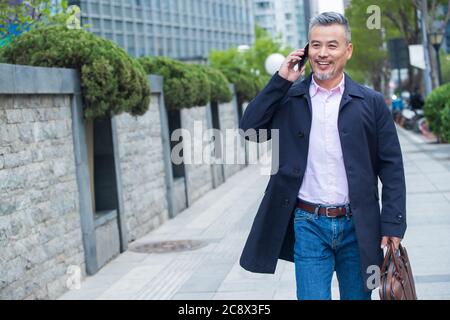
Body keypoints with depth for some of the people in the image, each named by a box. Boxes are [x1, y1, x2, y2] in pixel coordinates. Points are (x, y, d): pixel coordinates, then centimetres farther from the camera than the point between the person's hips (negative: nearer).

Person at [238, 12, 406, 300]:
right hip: (309, 225, 0)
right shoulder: (289, 98, 4)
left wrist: (393, 225, -6)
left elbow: (392, 168, 1)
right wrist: (280, 81, -8)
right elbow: (250, 130, -7)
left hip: (357, 226, 0)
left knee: (358, 296, 12)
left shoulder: (371, 103, 1)